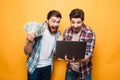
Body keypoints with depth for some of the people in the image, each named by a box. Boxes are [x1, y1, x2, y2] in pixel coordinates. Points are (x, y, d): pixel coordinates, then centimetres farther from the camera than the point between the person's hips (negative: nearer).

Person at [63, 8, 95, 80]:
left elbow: (89, 55, -22)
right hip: (70, 69, 3)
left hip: (84, 71, -3)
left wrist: (77, 59, -39)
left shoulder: (89, 33, -19)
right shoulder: (67, 31, -6)